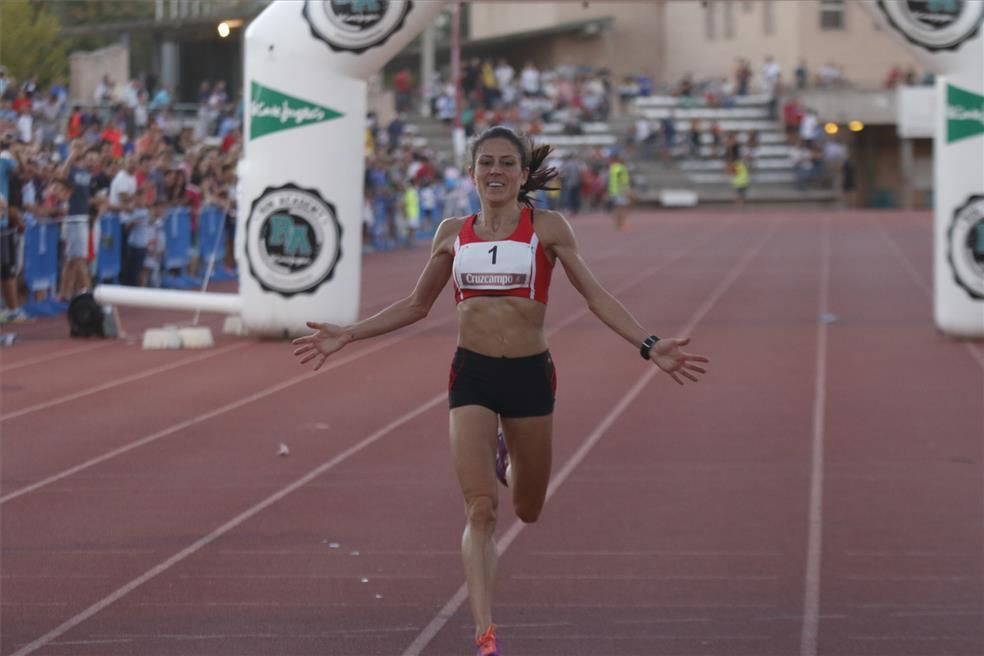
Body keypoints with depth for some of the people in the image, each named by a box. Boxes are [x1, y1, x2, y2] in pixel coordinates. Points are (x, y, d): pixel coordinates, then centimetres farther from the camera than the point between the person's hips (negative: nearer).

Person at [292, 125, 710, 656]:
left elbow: (595, 296, -1)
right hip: (472, 374, 0)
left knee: (527, 510, 16)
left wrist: (648, 346, -12)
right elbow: (416, 305, 17)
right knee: (480, 509, -13)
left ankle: (506, 457, 52)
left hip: (530, 374, 0)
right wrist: (348, 335, 11)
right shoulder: (453, 234, 5)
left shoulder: (546, 229, -2)